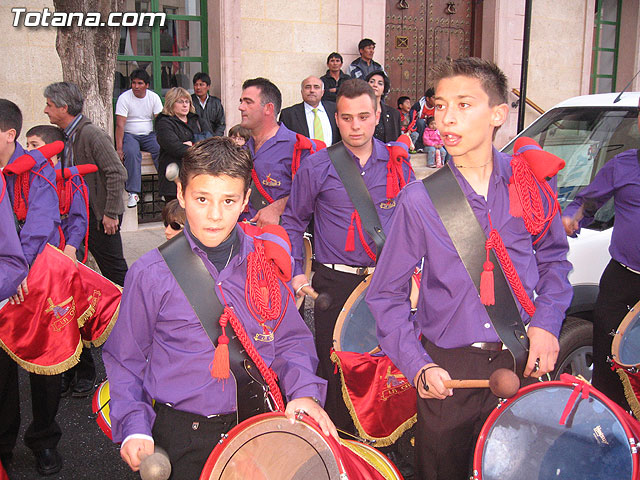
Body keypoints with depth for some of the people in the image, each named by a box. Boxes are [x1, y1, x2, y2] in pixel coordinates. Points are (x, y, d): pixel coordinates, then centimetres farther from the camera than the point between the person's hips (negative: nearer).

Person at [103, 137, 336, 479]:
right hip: (180, 440, -2)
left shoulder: (265, 263, -2)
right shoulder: (150, 275, -10)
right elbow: (125, 361, 0)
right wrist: (135, 429, -12)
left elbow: (290, 340, 7)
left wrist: (304, 392, -10)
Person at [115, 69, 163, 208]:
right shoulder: (124, 98, -5)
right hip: (130, 135, -2)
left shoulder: (154, 97, 4)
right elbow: (120, 125, -11)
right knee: (131, 153, -33)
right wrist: (119, 148, -20)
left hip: (149, 134, 3)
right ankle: (133, 192, -32)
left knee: (162, 150, -27)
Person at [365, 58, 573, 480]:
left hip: (522, 362, 2)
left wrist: (547, 322, -3)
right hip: (448, 369, -2)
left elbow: (553, 257, 12)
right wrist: (417, 365, -15)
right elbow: (387, 294, -4)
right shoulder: (420, 199, -10)